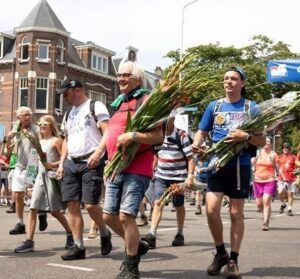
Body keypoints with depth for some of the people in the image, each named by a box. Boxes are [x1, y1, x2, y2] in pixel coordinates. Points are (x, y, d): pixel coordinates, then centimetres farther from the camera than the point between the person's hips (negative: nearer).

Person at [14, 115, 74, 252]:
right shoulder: (40, 142, 18)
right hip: (40, 176, 7)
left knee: (54, 210, -1)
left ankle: (70, 234, 20)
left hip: (52, 176, -7)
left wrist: (52, 165, -22)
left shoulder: (56, 141, -3)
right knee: (32, 208, -5)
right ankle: (29, 241, -7)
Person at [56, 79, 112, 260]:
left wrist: (98, 153, -23)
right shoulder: (69, 114, 21)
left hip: (91, 163, -7)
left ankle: (105, 233, 16)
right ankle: (78, 247, 6)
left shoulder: (96, 107, -2)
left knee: (90, 204, -12)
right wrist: (61, 163, 16)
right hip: (71, 163, 7)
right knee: (72, 204, 0)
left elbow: (108, 133, -11)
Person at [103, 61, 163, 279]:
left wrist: (133, 136, -26)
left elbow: (158, 136, -13)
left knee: (126, 216, -12)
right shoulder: (119, 104, 19)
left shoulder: (145, 100, -5)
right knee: (109, 216, 9)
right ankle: (136, 246, 32)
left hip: (136, 169, -8)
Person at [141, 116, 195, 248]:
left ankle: (180, 234, 27)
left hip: (178, 177, -3)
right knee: (158, 203, -11)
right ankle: (152, 235, -18)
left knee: (179, 206, 11)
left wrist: (190, 176, -21)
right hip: (161, 176, 3)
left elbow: (190, 157, -12)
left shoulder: (181, 135, -12)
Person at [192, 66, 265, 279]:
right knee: (212, 209, -9)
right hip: (216, 164, 2)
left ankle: (233, 260, 16)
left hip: (240, 166, -1)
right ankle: (220, 252, 13)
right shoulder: (214, 106, 10)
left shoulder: (251, 107, 3)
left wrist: (246, 137, -19)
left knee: (236, 213, 4)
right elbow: (202, 132, 13)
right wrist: (197, 143, -9)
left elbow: (262, 141, 1)